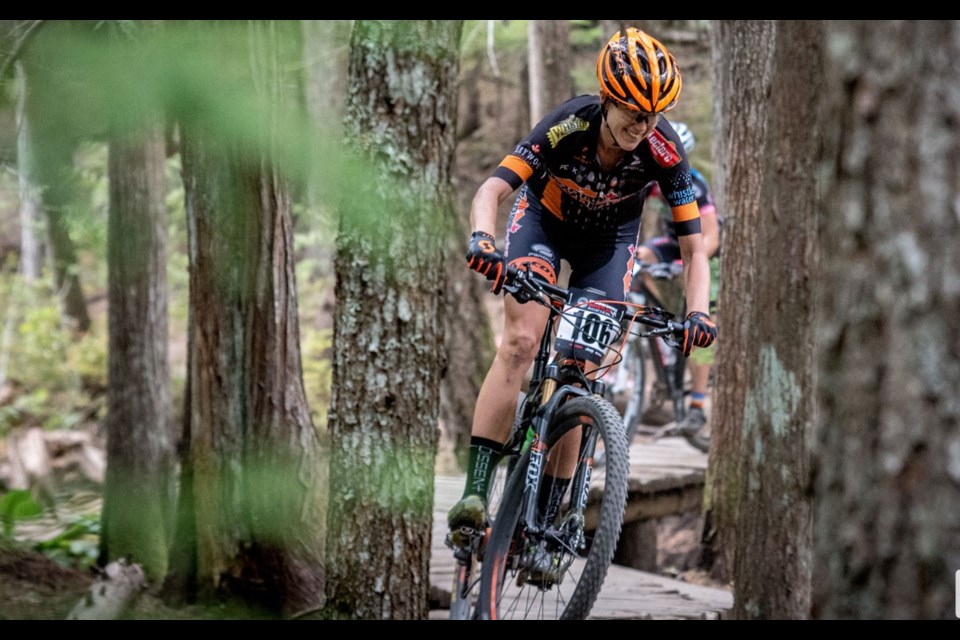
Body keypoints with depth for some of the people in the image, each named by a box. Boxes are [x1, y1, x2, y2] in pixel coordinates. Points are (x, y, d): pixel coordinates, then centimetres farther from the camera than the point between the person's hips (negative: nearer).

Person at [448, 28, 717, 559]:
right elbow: (491, 191, -39)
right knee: (521, 340, -22)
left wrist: (698, 313, -43)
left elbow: (693, 247, -26)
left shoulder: (664, 152, -31)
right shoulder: (568, 126, -35)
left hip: (609, 240, 2)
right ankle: (474, 492, -24)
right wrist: (482, 241, -60)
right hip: (545, 219, -2)